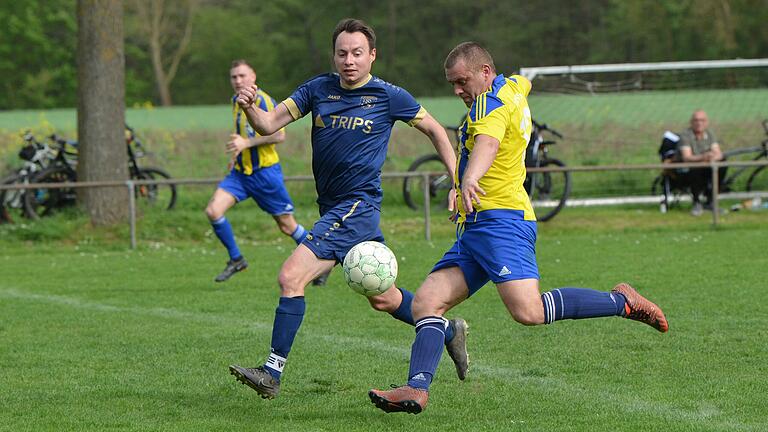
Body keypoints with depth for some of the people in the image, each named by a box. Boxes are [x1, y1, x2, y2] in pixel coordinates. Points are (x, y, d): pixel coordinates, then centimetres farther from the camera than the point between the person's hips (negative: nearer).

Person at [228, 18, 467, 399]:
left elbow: (433, 129, 8)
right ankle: (449, 332, 40)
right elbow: (269, 125, 0)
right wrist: (250, 108, -22)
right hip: (332, 208, 7)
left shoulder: (389, 96, -5)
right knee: (383, 299, 19)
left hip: (358, 207, -7)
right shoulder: (318, 89, 6)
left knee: (290, 277, -20)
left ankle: (273, 374, -16)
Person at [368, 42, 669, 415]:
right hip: (473, 230, 11)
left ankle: (620, 301, -7)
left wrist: (470, 178, -50)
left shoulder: (492, 101, -8)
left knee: (528, 311, -24)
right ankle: (416, 388, -16)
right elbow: (523, 84, 48)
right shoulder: (512, 87, 21)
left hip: (500, 219, -11)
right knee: (427, 301, -3)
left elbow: (487, 143, -31)